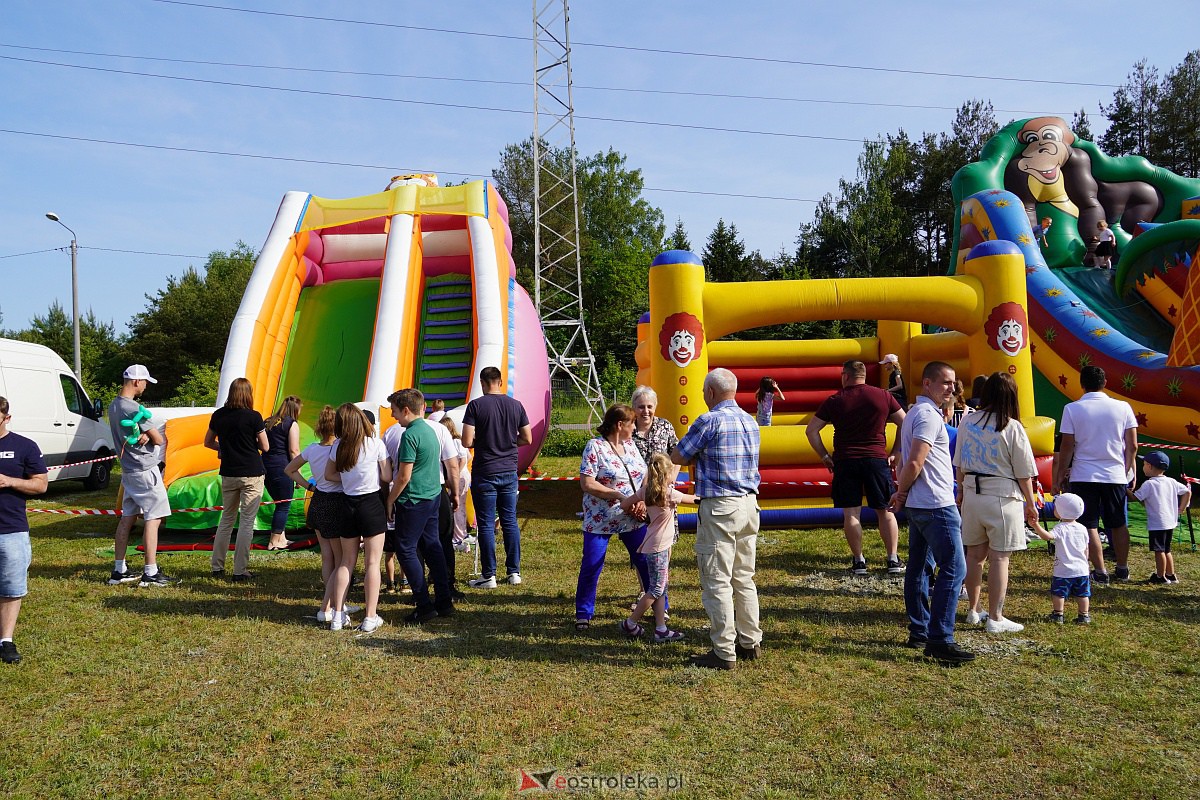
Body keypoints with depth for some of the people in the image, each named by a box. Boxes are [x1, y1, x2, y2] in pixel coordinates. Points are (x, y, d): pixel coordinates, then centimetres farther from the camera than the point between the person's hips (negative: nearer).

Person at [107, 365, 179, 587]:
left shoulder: (113, 406, 10)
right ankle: (150, 573, -4)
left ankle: (119, 571, 20)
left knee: (126, 518, 14)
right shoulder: (134, 408, -19)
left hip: (128, 470, 9)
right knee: (153, 519, -5)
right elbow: (159, 439, -15)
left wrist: (145, 435, -9)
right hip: (145, 471, -9)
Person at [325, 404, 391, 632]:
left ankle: (338, 615, 16)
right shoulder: (375, 444, -10)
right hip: (371, 504, -4)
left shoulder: (339, 446, 1)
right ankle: (370, 617, 5)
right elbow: (387, 477, -7)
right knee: (372, 563, 3)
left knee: (346, 562, 15)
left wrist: (349, 479, 10)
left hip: (348, 505, 4)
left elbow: (329, 475, 11)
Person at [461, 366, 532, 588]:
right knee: (510, 521, 12)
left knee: (486, 524, 3)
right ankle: (514, 572, 17)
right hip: (509, 472, 4)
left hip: (485, 473, -4)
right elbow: (527, 439, 6)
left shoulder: (475, 405, -10)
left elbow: (467, 442, -14)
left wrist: (481, 440, 6)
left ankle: (489, 575, 7)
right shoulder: (516, 405, 2)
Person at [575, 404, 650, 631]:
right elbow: (587, 484, -16)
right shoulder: (594, 446, -10)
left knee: (648, 561, 7)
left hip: (633, 519, 5)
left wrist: (643, 500, -7)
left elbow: (645, 477, 12)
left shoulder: (630, 445, 9)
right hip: (600, 520, -5)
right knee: (591, 566, -1)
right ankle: (583, 613, 16)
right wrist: (620, 496, -19)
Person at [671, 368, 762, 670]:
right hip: (749, 503, 8)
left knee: (717, 582, -1)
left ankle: (724, 652, 3)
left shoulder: (709, 421, -13)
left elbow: (677, 458, -6)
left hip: (719, 508, -8)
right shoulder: (751, 422, 11)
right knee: (744, 579, 16)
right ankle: (750, 642, 24)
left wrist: (699, 455, 13)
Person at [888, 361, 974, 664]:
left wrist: (901, 493, 6)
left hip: (919, 506, 10)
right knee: (953, 569, -8)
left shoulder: (915, 412, 17)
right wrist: (902, 494, -7)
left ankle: (918, 631, 21)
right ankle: (940, 640, -8)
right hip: (937, 505, -10)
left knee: (919, 567, 13)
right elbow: (914, 463, -21)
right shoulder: (929, 415, -14)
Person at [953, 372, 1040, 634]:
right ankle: (995, 618, 7)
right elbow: (1024, 473, -6)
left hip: (972, 495, 5)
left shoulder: (968, 421, 2)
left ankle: (973, 610, 26)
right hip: (1002, 497, -5)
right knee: (999, 558, 2)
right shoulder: (1012, 427, -11)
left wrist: (961, 490, 23)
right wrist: (1030, 504, 6)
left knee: (974, 553, 14)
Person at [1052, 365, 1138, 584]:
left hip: (1083, 476, -3)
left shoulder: (1072, 409, -7)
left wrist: (1060, 476, 3)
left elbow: (1066, 447, -7)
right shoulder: (1123, 407, -1)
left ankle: (1100, 572, 5)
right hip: (1116, 476, 3)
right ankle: (1122, 569, 26)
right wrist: (1126, 470, 16)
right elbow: (1132, 445, 0)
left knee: (1089, 525, 4)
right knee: (1118, 524, 16)